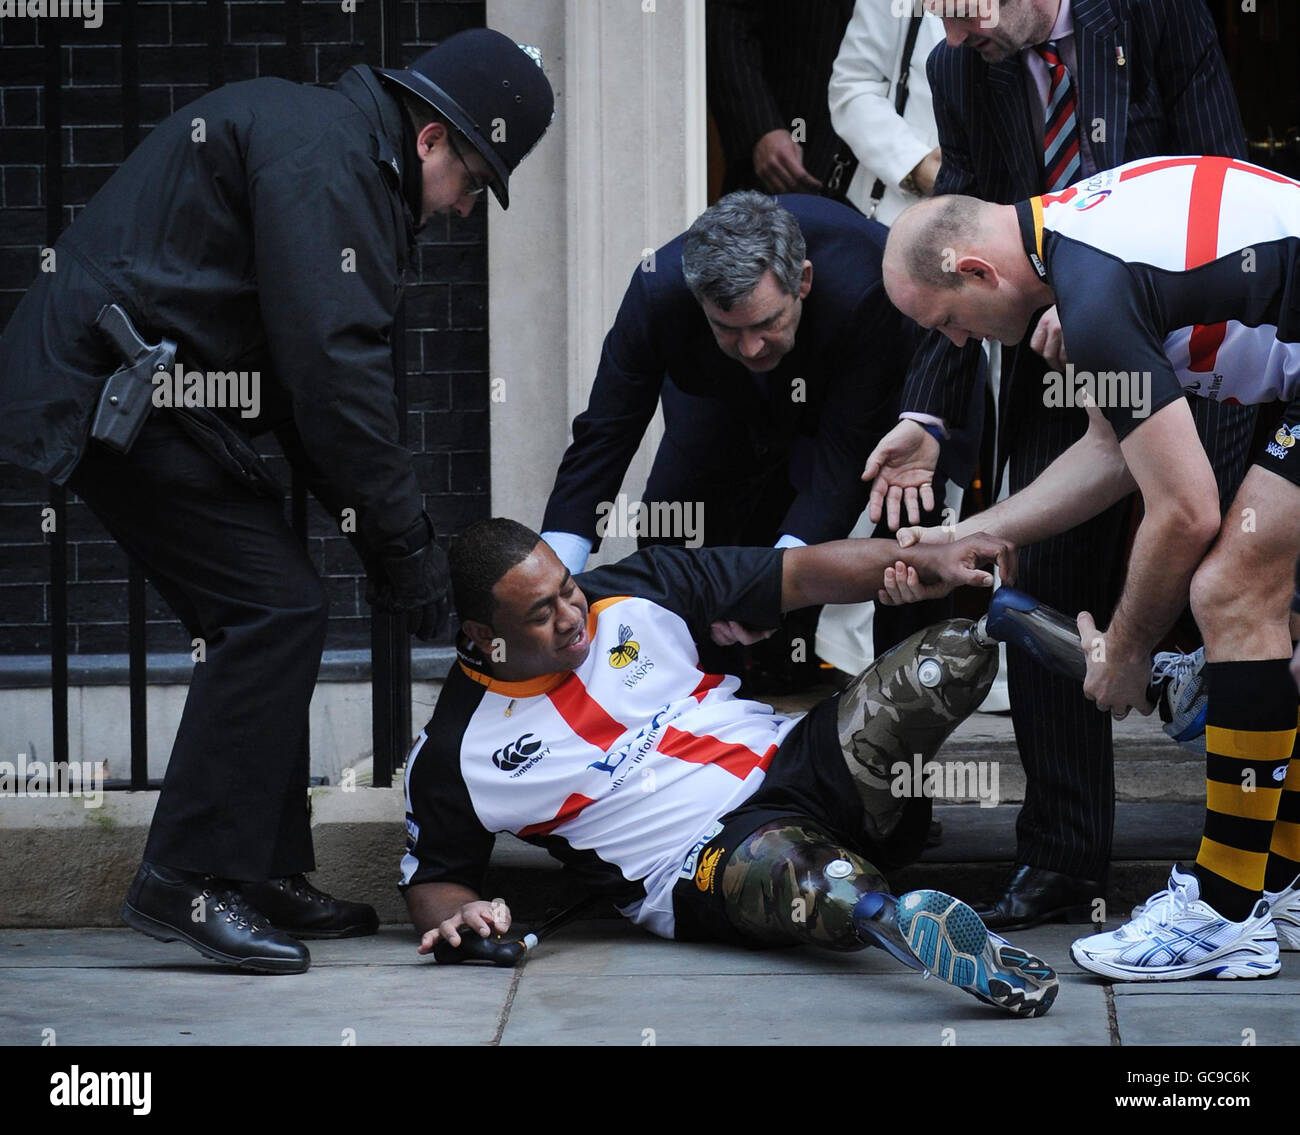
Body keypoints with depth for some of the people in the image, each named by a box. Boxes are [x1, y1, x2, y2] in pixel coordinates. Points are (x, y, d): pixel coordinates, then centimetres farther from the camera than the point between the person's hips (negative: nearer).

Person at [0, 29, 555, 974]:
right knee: (275, 608, -12)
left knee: (268, 614, 11)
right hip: (111, 390, -11)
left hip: (139, 388, 11)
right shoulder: (321, 154, -16)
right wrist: (405, 545, -16)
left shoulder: (345, 158, 19)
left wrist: (392, 534, 10)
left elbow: (310, 373, 20)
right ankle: (187, 883, -8)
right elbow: (333, 370, -23)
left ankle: (264, 872, 16)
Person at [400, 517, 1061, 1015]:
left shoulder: (631, 595, 5)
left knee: (958, 648, -16)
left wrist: (928, 564, -10)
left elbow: (800, 575, 4)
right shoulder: (454, 754, -2)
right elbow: (432, 880, 9)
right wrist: (456, 914, -17)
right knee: (779, 864, -44)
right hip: (702, 863, -5)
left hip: (794, 760, 5)